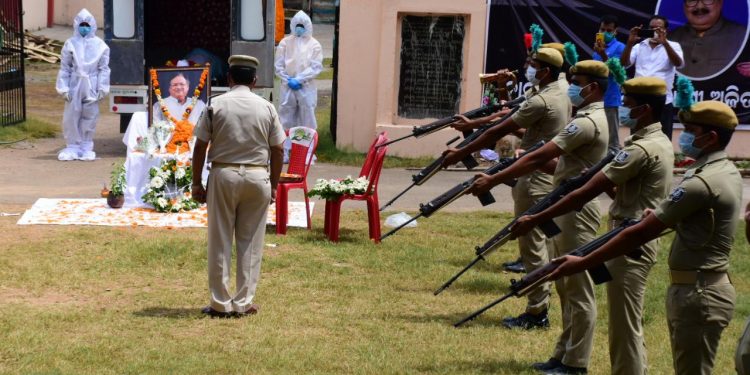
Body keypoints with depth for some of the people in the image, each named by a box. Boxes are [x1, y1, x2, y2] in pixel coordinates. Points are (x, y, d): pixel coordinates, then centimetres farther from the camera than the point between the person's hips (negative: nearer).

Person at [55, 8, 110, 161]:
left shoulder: (100, 45, 1)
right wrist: (64, 88, -4)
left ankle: (86, 147, 16)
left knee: (89, 117, 5)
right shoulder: (70, 44, 1)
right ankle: (72, 146, 10)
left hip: (91, 87, 0)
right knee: (71, 116, 0)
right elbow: (65, 68, 2)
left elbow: (104, 68, 3)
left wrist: (102, 88, -2)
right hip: (75, 85, 0)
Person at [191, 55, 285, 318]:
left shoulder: (216, 105, -2)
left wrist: (196, 182, 5)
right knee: (250, 243, 8)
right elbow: (278, 150, 4)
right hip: (257, 177, 1)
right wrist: (274, 184, 13)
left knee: (220, 242, 6)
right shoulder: (266, 108, 3)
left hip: (223, 175, -1)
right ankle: (244, 303, 11)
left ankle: (221, 304, 10)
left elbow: (200, 147, -3)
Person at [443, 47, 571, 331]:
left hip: (535, 180, -10)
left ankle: (536, 313, 2)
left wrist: (460, 154, -13)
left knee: (532, 245, -4)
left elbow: (499, 132, -17)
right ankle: (540, 307, 21)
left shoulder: (540, 101, -18)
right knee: (537, 243, 15)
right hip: (550, 177, 10)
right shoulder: (562, 97, 12)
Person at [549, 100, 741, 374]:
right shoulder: (728, 171, 9)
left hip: (697, 293, -10)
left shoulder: (701, 183, -22)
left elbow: (641, 233, -23)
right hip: (704, 287, 10)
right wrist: (661, 216, 21)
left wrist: (582, 264, -20)